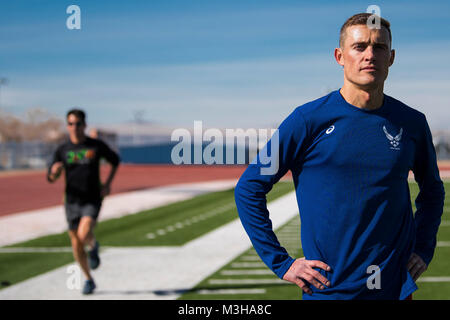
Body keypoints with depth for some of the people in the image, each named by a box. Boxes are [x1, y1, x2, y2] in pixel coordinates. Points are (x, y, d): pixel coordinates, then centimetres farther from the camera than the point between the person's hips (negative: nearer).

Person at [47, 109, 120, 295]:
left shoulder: (97, 146, -2)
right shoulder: (62, 150, 1)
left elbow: (115, 160, 14)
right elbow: (51, 178, 1)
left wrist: (108, 184, 1)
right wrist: (55, 171, -23)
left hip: (93, 200, -3)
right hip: (72, 201, 3)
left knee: (84, 234, -26)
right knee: (76, 244, 7)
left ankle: (93, 246, 10)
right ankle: (88, 280, 26)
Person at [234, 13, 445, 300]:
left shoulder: (413, 123, 4)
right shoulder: (309, 119, -6)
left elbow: (432, 190, 22)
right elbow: (248, 189, -3)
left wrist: (423, 249, 9)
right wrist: (281, 263, -6)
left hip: (397, 287, 3)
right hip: (328, 289, -3)